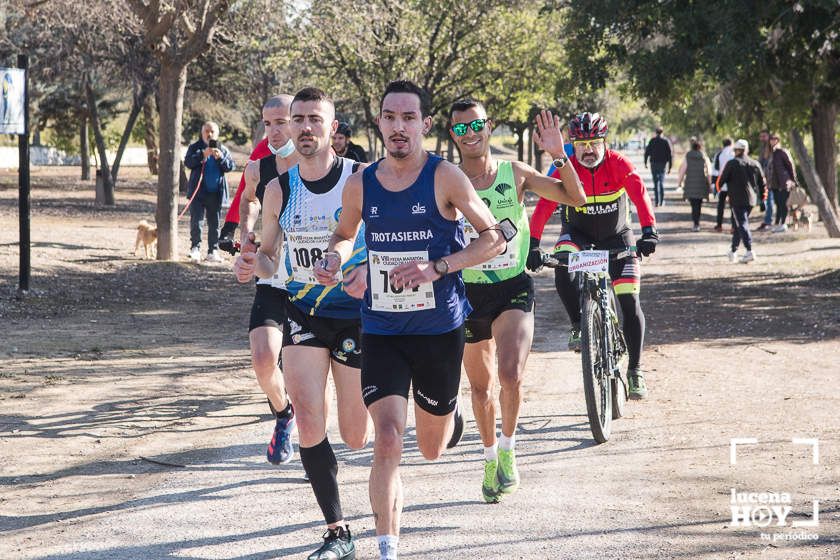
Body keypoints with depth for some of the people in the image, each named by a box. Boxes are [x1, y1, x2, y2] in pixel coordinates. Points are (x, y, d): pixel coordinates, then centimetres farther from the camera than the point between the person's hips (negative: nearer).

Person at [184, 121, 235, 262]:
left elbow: (231, 166, 1)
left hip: (216, 192, 2)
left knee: (214, 223, 7)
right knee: (196, 221, -9)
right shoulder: (195, 147, 4)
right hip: (198, 191, -2)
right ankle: (195, 248, -4)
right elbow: (188, 162, -10)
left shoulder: (223, 150, 10)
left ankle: (213, 251, 13)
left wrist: (221, 158, -17)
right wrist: (202, 154, -23)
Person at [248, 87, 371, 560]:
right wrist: (256, 263, -15)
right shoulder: (279, 189, 0)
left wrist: (370, 268, -26)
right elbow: (270, 255, 9)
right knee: (309, 423, -14)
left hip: (356, 313, -2)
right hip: (303, 312, 2)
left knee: (356, 438, 6)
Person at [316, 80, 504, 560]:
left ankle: (450, 415, 52)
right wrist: (335, 258, -5)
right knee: (387, 441, -16)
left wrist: (437, 268, -19)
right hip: (381, 331, 1)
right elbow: (346, 234, 19)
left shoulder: (445, 178, -10)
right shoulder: (361, 184, 0)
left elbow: (495, 238, -6)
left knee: (432, 448, 15)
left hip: (440, 328, -1)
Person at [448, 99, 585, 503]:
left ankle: (508, 451, 3)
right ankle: (490, 458, 36)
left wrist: (559, 157, -17)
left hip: (514, 288, -1)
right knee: (481, 387, 13)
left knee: (511, 374, -21)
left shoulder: (515, 174, -3)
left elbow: (575, 197, -3)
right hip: (469, 292, 1)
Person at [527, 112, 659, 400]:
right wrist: (533, 245, -37)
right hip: (578, 233, 0)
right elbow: (544, 207, -26)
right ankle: (578, 325, -10)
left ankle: (635, 371, 0)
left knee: (629, 300, -9)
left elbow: (640, 195, -32)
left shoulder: (619, 164, -20)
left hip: (616, 235, 0)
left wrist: (649, 231, -48)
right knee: (562, 268, -33)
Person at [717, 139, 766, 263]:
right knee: (738, 225, 18)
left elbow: (722, 179, -3)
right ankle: (734, 251, 25)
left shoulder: (732, 163, -7)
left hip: (737, 200, -6)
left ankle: (749, 251, -23)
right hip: (751, 200, 6)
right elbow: (762, 182, 14)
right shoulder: (755, 164, 10)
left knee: (742, 225, -9)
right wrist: (762, 196, 25)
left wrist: (718, 188, 18)